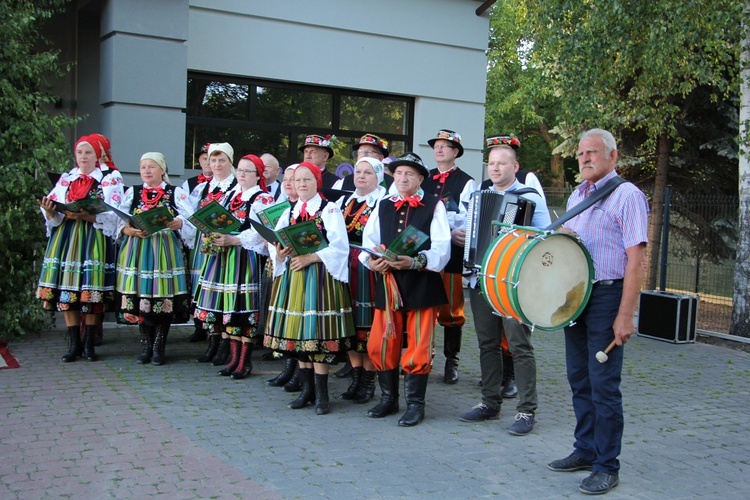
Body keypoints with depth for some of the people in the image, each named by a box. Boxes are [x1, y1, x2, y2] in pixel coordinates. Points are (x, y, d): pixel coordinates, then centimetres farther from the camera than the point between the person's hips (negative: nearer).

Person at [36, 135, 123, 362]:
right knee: (66, 292, -2)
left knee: (91, 292, -4)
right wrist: (49, 211, -15)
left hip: (94, 238, -3)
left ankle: (89, 344, 4)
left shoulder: (110, 181, 6)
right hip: (66, 237, 3)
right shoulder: (65, 179, 16)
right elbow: (52, 213, 9)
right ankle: (74, 344, 4)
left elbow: (113, 215, -7)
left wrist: (87, 216, -22)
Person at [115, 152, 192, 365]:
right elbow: (120, 222, 5)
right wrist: (132, 231, -16)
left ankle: (159, 347, 5)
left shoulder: (176, 193, 9)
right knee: (141, 298, 1)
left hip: (165, 250, -2)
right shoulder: (132, 192, 14)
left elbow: (188, 216, -5)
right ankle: (146, 346, 12)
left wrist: (177, 222, -27)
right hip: (137, 250, 2)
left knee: (164, 299, -4)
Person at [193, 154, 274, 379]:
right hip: (224, 256, 7)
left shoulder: (263, 199, -4)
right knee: (227, 308, 8)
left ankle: (245, 360, 6)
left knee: (244, 309, -5)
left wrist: (232, 240, -21)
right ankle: (234, 357, 18)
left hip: (246, 257, -7)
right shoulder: (232, 195, 18)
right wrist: (215, 237, -1)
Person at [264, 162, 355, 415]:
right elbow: (276, 242, 11)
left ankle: (321, 394, 1)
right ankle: (307, 389, 19)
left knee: (317, 332, -7)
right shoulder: (289, 212, 15)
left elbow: (339, 246, -12)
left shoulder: (330, 210, -2)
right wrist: (279, 254, -11)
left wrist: (310, 258, -19)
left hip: (319, 276, -6)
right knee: (298, 331, 8)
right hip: (293, 276, 6)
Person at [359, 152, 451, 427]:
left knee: (418, 348, 1)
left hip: (421, 284, -4)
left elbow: (441, 248, -9)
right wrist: (371, 260, -13)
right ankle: (388, 399, 24)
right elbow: (368, 241, 9)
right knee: (381, 345, 6)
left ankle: (415, 404, 15)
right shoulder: (383, 206, 14)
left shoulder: (434, 206, 0)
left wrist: (415, 261, -24)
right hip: (387, 284, 4)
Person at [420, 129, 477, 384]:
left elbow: (467, 218, -6)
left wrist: (453, 235, -22)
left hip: (453, 251, -4)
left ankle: (451, 361, 12)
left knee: (451, 309, 1)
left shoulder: (466, 182, 2)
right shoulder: (425, 180, 15)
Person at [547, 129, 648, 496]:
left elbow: (636, 259, -15)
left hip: (607, 296, -7)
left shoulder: (627, 195, -9)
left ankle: (606, 467, 7)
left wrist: (625, 315, -19)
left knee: (603, 384, -3)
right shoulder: (576, 196, 14)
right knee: (579, 379, 13)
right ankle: (585, 451, 26)